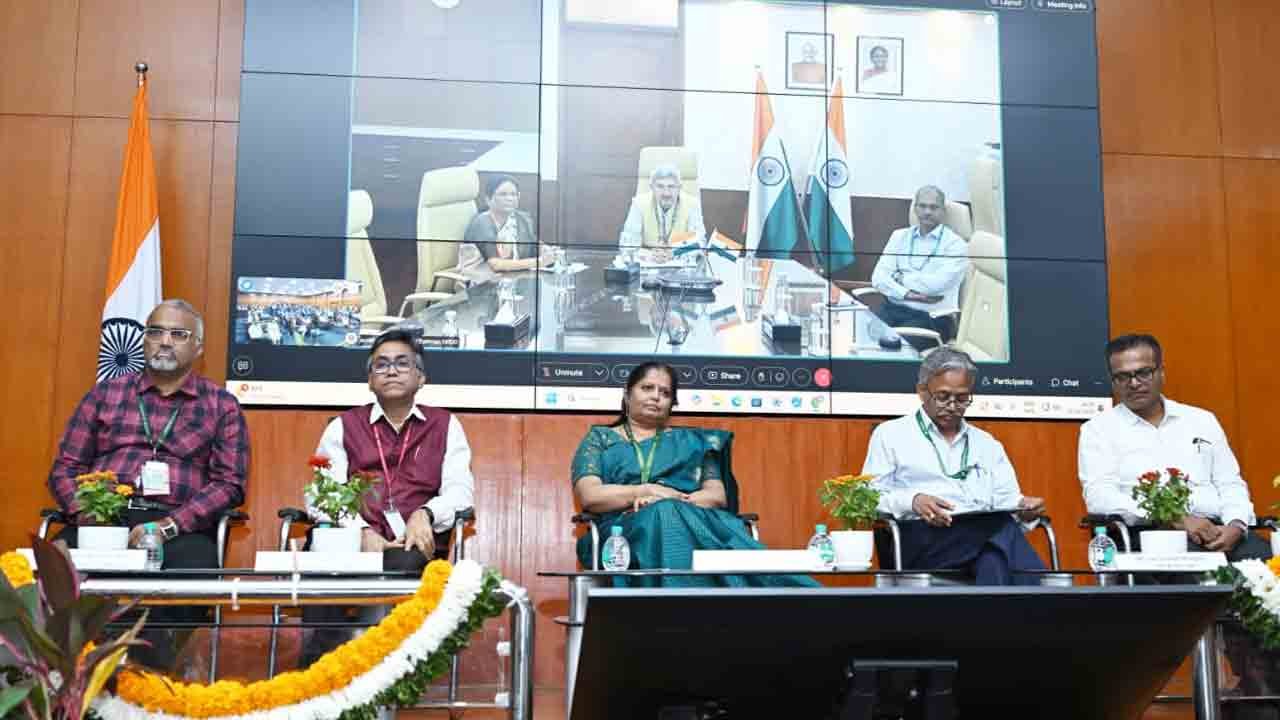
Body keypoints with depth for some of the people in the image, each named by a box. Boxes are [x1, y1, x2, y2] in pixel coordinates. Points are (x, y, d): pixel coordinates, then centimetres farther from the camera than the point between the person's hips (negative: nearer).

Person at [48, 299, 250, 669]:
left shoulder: (221, 405, 12)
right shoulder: (105, 393, 19)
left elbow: (230, 483, 3)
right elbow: (65, 468, 16)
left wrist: (168, 525, -12)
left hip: (180, 526, -2)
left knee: (194, 566, -36)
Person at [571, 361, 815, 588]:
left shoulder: (690, 441, 26)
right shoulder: (600, 438, 19)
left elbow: (718, 496, 11)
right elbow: (588, 496, 2)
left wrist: (671, 501, -7)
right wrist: (648, 490, -8)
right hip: (626, 528, -2)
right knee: (664, 515, -39)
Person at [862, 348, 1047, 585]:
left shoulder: (987, 443, 27)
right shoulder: (891, 434, 14)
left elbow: (1007, 500, 20)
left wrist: (1024, 508, -6)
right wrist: (912, 502, -16)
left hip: (985, 535, 3)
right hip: (922, 538, -3)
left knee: (996, 560, -38)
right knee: (1004, 530, -34)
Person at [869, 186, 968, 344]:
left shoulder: (955, 243, 1)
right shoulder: (900, 236, 14)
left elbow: (936, 284, -13)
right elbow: (879, 277, 3)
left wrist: (901, 278, 0)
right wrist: (906, 293, -13)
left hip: (931, 317, -4)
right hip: (892, 308, 4)